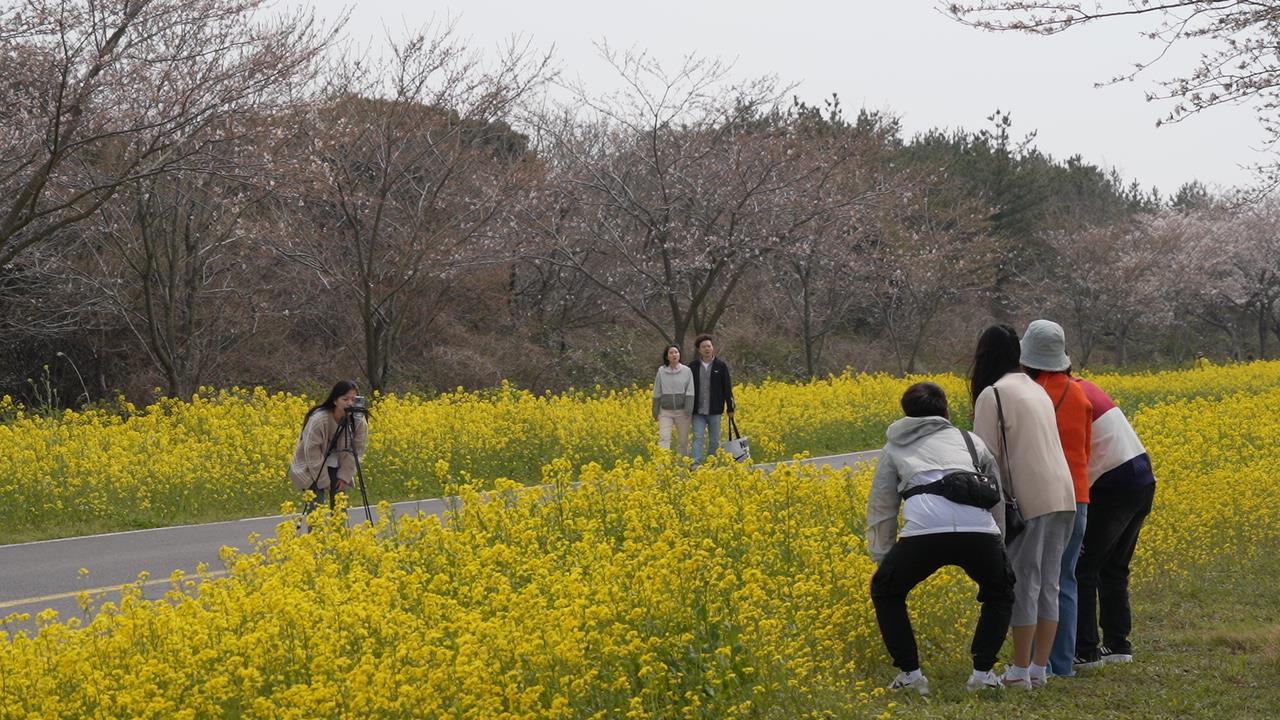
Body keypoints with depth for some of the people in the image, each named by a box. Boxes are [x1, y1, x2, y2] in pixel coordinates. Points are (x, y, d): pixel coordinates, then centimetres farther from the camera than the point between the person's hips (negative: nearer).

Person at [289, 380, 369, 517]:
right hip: (312, 468, -4)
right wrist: (323, 481, -21)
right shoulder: (318, 420, -31)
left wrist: (345, 476, -16)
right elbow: (313, 452, -25)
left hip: (337, 468, 4)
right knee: (316, 505, -15)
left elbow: (356, 451, -11)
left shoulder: (359, 422, -18)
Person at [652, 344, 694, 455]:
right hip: (666, 411, 0)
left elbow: (690, 392, -5)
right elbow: (657, 393, 7)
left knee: (683, 441, 7)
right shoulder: (661, 371, 3)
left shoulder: (687, 371, -1)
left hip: (682, 411, 0)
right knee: (664, 438, -14)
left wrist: (688, 410, -14)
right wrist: (655, 412, 7)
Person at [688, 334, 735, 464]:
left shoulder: (721, 366, 1)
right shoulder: (693, 366, 4)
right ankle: (695, 464, -16)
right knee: (698, 438, -9)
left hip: (715, 411, 0)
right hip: (698, 411, 0)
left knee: (714, 440, 7)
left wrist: (730, 408, 1)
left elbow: (727, 388, 3)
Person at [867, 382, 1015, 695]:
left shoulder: (895, 448, 32)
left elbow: (881, 510, 33)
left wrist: (881, 558, 43)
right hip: (979, 529, 1)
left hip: (924, 529, -1)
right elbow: (1000, 497, 36)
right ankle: (983, 672, 20)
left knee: (886, 592, 26)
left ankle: (910, 673, 18)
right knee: (1000, 594, 31)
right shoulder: (970, 440, 33)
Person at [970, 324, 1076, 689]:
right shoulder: (1037, 389, 20)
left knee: (1024, 583, -3)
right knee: (1048, 584, 10)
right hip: (1063, 495, 8)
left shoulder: (993, 394, -5)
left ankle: (1020, 671, 0)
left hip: (1030, 499, -8)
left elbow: (985, 455, -9)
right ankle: (1040, 668, 14)